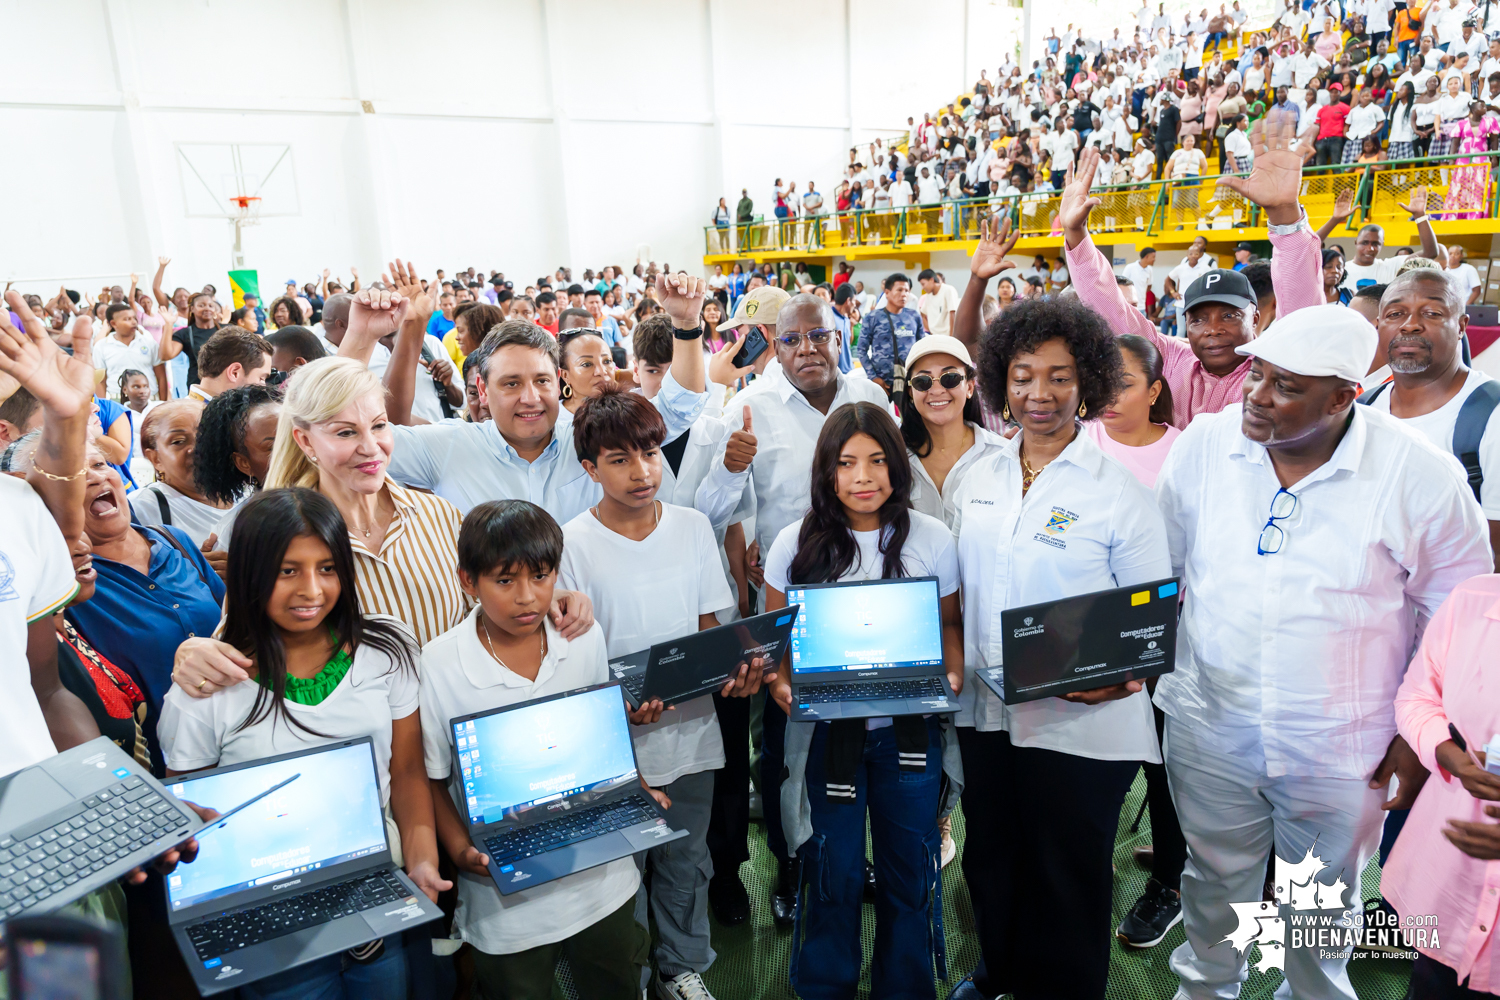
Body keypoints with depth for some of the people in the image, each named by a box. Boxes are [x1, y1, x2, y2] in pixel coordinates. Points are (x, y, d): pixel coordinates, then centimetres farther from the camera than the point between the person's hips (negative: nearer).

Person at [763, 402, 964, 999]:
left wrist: (952, 673, -9)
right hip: (827, 731, -1)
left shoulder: (932, 538, -2)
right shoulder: (796, 544, -4)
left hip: (910, 730, 1)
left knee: (910, 872, 13)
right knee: (835, 876, 9)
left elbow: (950, 622, 9)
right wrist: (782, 684, -16)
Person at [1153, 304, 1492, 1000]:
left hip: (1339, 752, -1)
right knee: (1214, 882, 21)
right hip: (1209, 730, 2)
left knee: (1322, 905, 20)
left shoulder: (1422, 477, -14)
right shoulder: (1203, 445, -9)